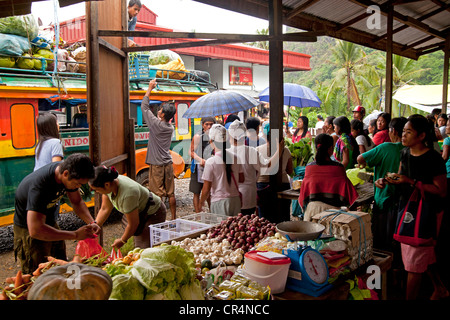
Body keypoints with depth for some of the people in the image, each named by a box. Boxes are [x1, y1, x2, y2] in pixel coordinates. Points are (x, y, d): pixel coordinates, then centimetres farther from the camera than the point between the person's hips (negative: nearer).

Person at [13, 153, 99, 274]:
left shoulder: (66, 170, -14)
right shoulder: (40, 184, -37)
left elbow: (77, 202, 1)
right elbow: (35, 230, -41)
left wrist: (91, 222, -17)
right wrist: (75, 235, -37)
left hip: (51, 223, 7)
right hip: (28, 228, -7)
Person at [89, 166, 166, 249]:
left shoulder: (127, 194, -39)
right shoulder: (108, 186, -18)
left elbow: (133, 224, -26)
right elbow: (105, 209, 0)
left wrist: (122, 241, -11)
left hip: (153, 213, -7)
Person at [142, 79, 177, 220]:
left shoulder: (156, 123, -14)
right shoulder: (170, 127, 3)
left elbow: (144, 107, -5)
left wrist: (150, 88, 3)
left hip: (157, 165, -6)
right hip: (168, 164, 6)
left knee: (158, 195, 0)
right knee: (171, 194, 12)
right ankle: (174, 219, 20)